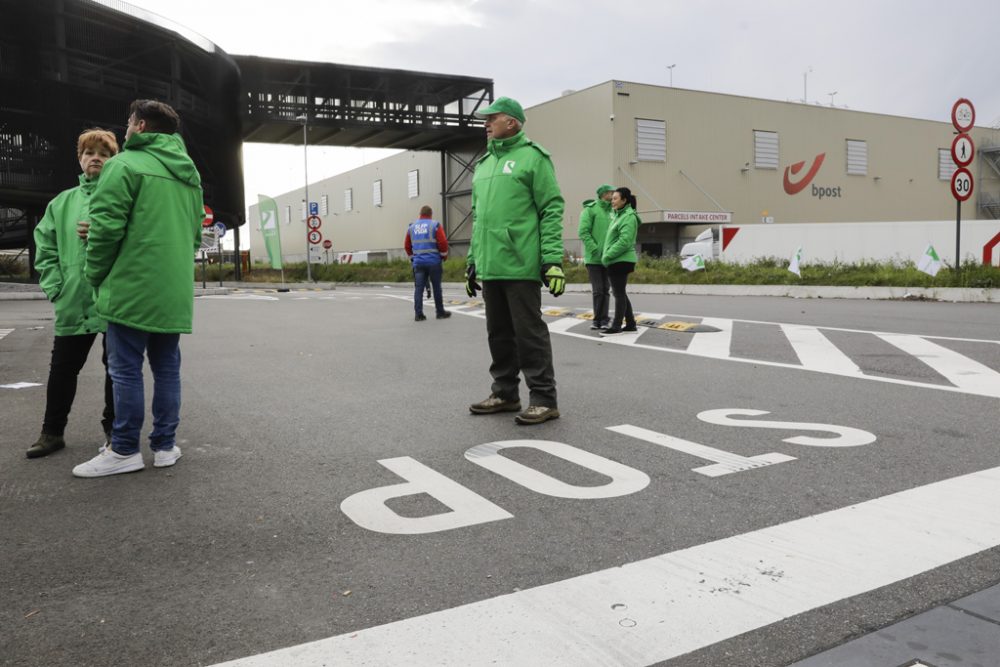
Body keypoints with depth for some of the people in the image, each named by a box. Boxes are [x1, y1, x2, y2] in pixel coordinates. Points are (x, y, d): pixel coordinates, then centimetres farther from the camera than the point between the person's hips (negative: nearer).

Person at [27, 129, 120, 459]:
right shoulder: (62, 202, 13)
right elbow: (45, 249, 10)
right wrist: (55, 289, 0)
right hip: (73, 303, 3)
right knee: (62, 368, 8)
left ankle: (113, 428, 23)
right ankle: (52, 432, 22)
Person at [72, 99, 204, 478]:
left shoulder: (126, 165, -7)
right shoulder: (189, 174, 17)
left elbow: (105, 227, -12)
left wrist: (96, 275, 0)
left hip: (133, 288, -7)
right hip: (175, 291, 7)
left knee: (126, 369, 1)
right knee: (167, 368, 11)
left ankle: (125, 450, 6)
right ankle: (165, 446, 17)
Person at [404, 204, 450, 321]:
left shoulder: (411, 227, 10)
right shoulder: (435, 225, -3)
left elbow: (407, 245, 13)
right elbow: (443, 242, -9)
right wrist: (444, 255, 6)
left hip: (418, 262, 3)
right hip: (433, 261, -3)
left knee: (418, 288, 3)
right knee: (436, 287, 6)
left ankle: (418, 314, -1)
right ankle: (440, 312, 14)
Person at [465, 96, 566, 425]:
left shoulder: (532, 157, -2)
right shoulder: (484, 164, 20)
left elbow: (552, 210, -8)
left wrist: (553, 259, -16)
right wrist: (472, 261, 19)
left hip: (520, 265, -7)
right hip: (490, 266, 7)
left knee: (529, 331, -4)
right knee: (499, 333, 13)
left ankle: (544, 399, 3)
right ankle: (505, 393, 23)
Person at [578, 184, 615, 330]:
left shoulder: (611, 212, 14)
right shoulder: (590, 209, -3)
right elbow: (583, 232, -11)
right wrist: (596, 250, -17)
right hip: (593, 258, -5)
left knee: (605, 289, 4)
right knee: (597, 290, -3)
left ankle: (603, 319, 8)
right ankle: (598, 319, 7)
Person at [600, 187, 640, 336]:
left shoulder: (629, 217, -11)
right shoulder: (618, 215, 18)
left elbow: (624, 241, -21)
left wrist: (607, 256, -18)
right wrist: (607, 255, 10)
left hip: (621, 261, -9)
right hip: (617, 261, 10)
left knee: (619, 293, -5)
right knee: (619, 293, 13)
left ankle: (616, 326, -1)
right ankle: (631, 324, 19)